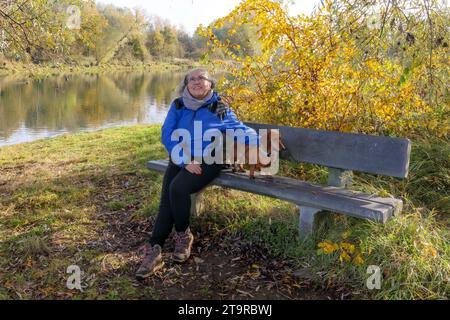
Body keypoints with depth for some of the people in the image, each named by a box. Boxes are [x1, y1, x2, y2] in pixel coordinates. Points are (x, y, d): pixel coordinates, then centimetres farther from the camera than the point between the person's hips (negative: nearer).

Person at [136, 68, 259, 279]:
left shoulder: (220, 109, 7)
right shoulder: (177, 106, 10)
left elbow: (240, 129, 13)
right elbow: (167, 135, 1)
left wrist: (261, 142, -7)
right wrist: (185, 161, -13)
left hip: (207, 160, -2)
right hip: (180, 160, 3)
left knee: (178, 188, -29)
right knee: (167, 199, -21)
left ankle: (183, 235, -6)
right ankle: (153, 250, -20)